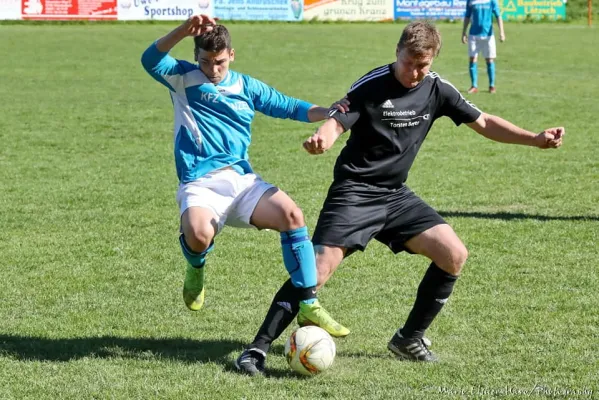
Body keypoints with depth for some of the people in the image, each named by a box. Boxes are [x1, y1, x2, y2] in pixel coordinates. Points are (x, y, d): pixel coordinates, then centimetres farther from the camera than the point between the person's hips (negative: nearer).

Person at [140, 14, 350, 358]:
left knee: (292, 214, -23)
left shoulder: (246, 87, 15)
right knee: (199, 234, -36)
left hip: (243, 180, 3)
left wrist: (328, 112, -3)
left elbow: (290, 107, 16)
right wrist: (185, 31, -30)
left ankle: (309, 306, -14)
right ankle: (196, 267, 6)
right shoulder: (183, 78, 5)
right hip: (200, 185, -3)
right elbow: (151, 60, -13)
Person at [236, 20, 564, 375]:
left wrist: (535, 139, 1)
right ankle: (259, 347, -10)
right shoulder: (371, 86, -14)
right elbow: (336, 122, -23)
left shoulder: (437, 89, 0)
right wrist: (321, 140, -48)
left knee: (454, 255, -7)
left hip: (397, 196, 6)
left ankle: (410, 338, 10)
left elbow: (483, 122, 10)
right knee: (318, 270, -18)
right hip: (355, 192, -5)